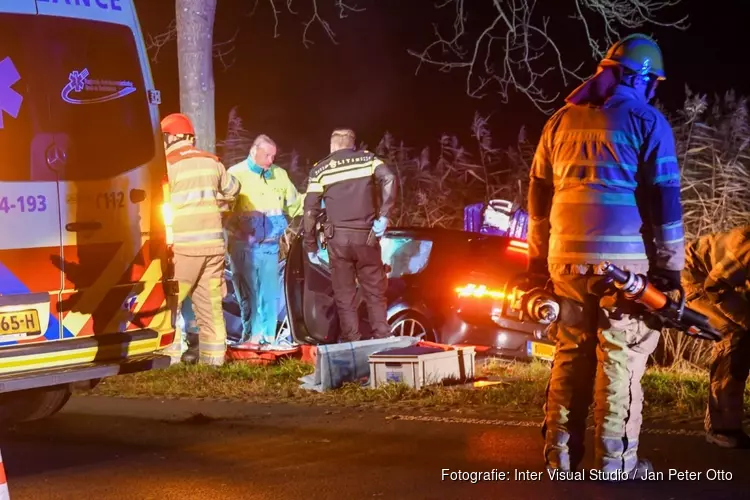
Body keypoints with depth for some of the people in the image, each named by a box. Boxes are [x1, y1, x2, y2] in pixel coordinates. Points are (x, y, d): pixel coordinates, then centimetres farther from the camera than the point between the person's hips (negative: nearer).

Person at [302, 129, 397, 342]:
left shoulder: (320, 170, 6)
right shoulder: (367, 159, 7)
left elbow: (310, 211, 1)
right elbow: (389, 179, -12)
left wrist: (310, 245, 8)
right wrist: (384, 216, -11)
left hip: (338, 239, -1)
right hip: (366, 236, 1)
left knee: (345, 297, 6)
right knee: (375, 294, 8)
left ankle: (352, 343, 3)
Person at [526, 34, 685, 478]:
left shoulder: (562, 120, 13)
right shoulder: (646, 121, -3)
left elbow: (539, 194, 17)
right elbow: (665, 200, -6)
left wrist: (538, 256, 24)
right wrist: (670, 267, -2)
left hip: (568, 259, 5)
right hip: (624, 259, -5)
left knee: (571, 355, 13)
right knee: (620, 360, 0)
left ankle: (560, 454, 15)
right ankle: (615, 462, 0)